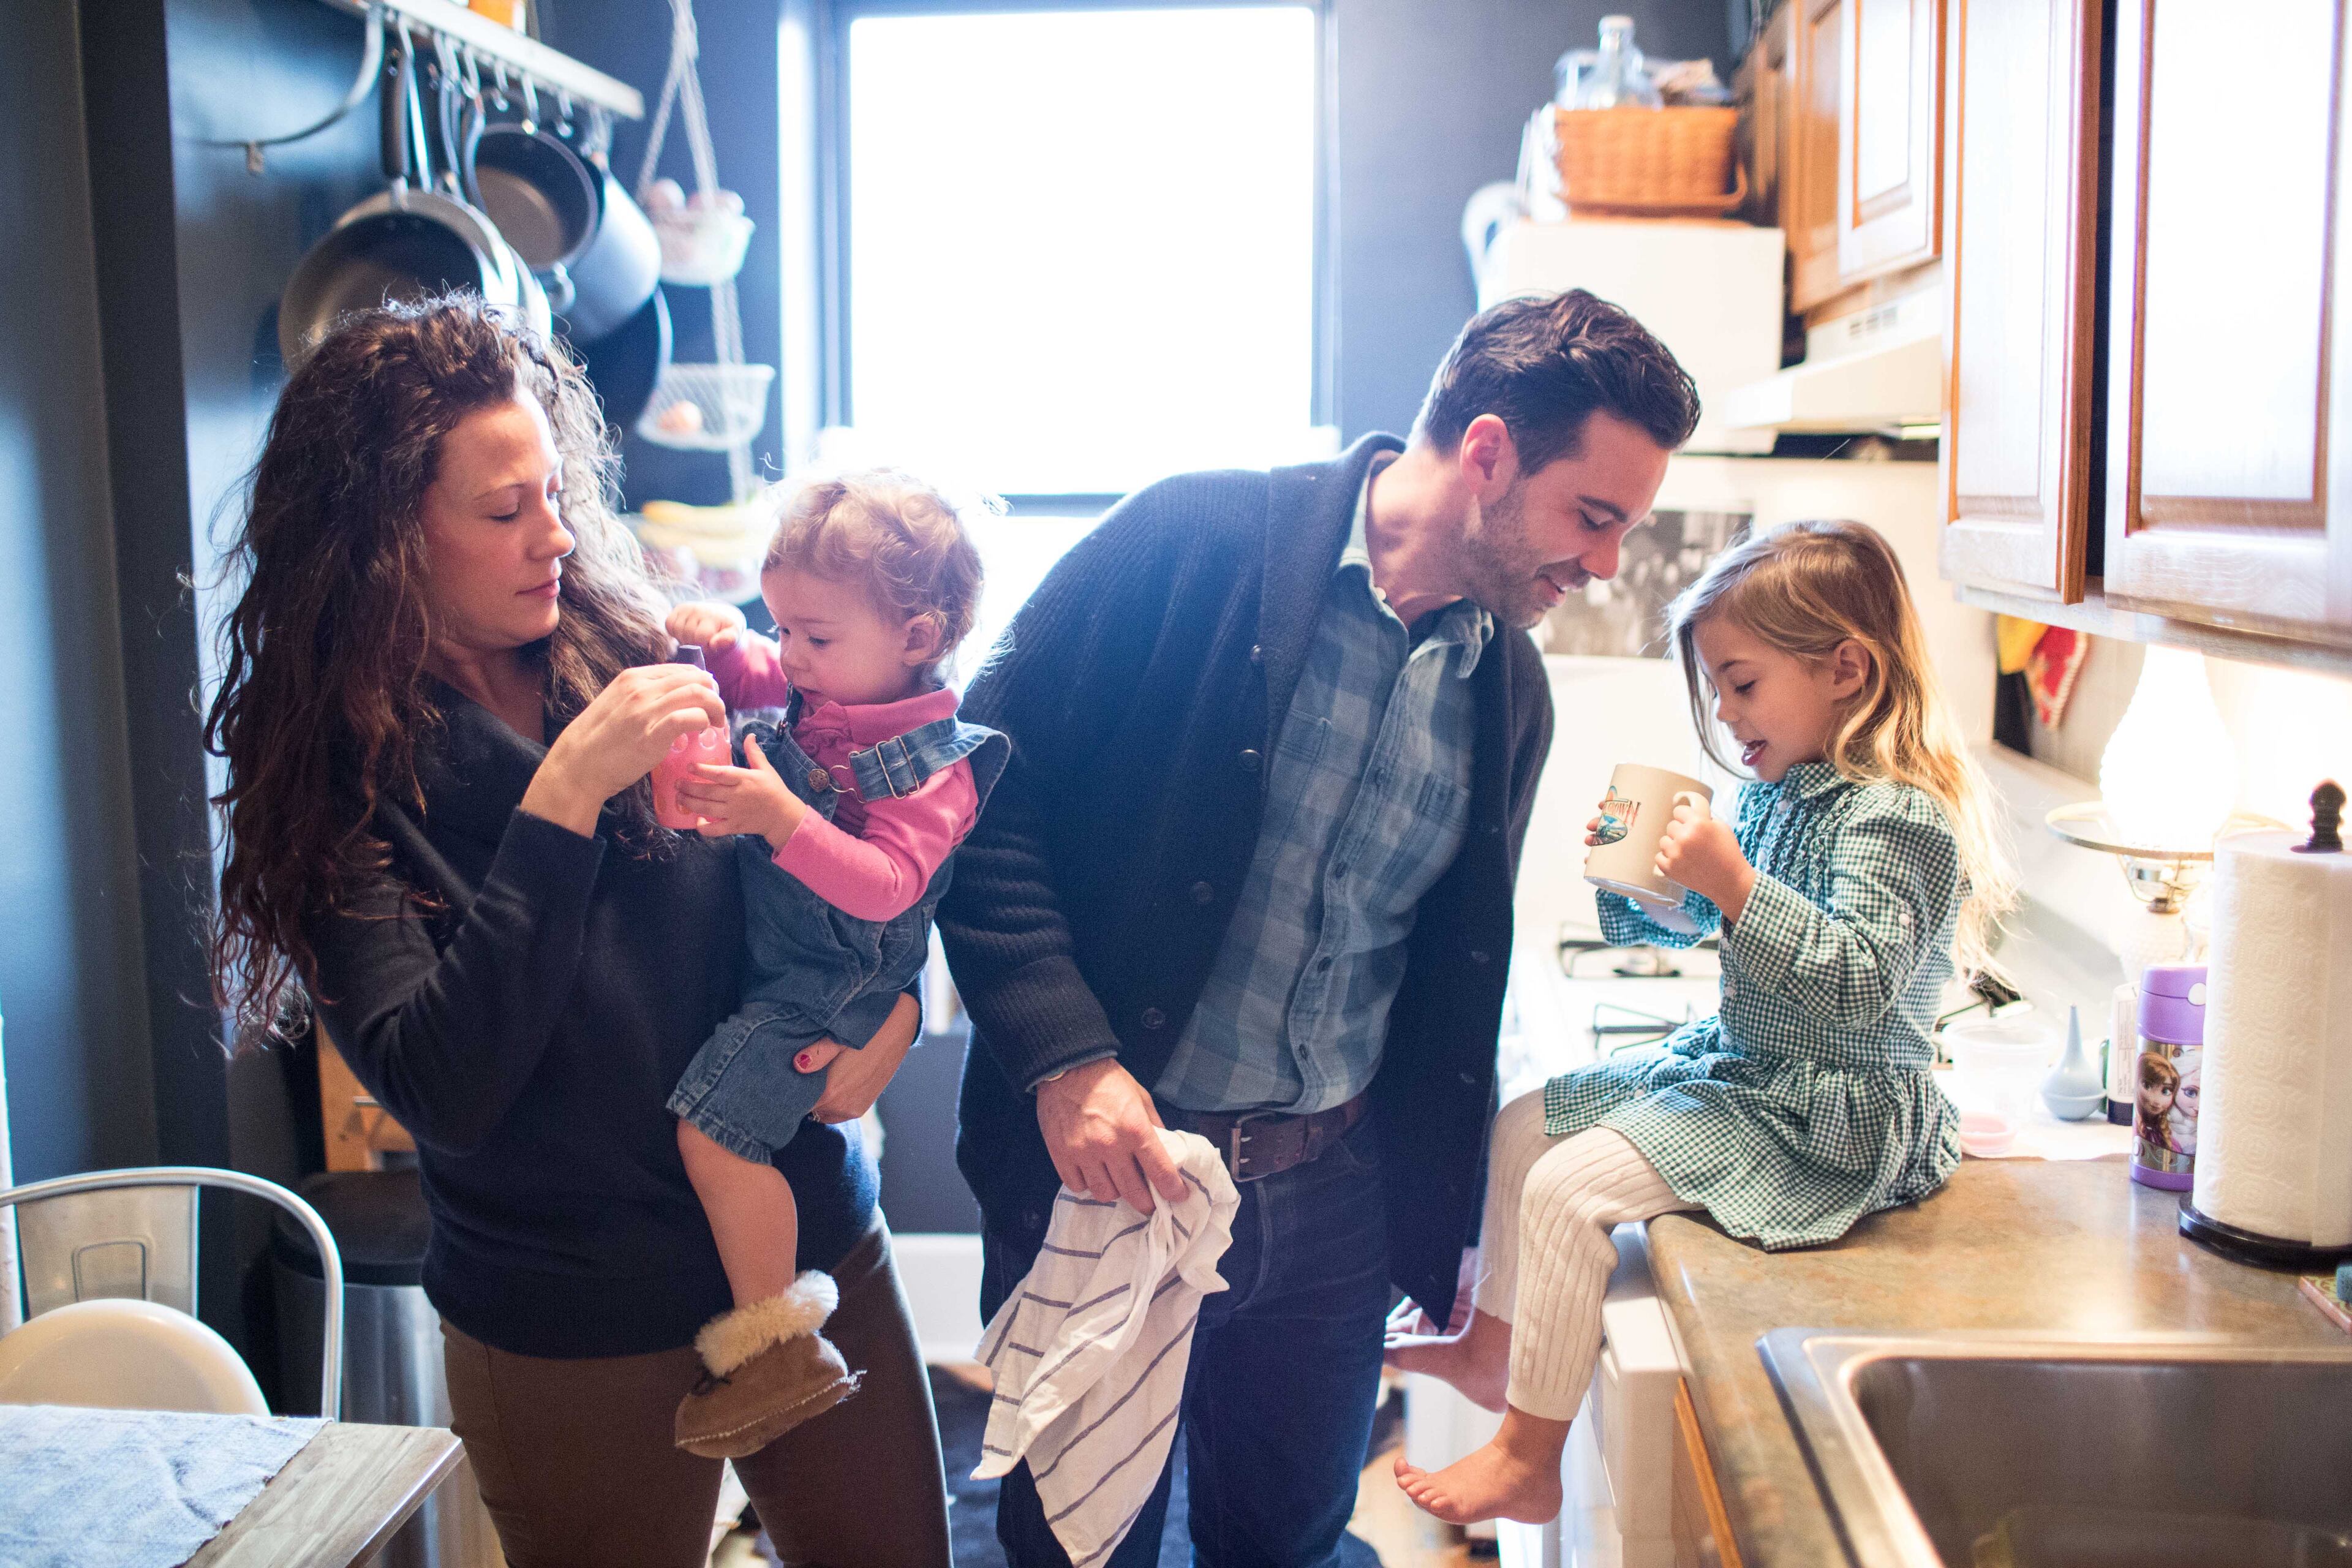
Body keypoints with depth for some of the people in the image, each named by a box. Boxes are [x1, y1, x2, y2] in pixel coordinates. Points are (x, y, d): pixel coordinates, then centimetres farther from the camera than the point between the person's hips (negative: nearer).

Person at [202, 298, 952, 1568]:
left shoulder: (637, 653, -4)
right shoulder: (338, 786, -12)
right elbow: (441, 1092, -24)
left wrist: (892, 1003, -12)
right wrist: (563, 794, -27)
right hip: (581, 1342, -3)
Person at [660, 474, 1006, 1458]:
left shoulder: (931, 768, -20)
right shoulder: (803, 690, 3)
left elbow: (884, 887, -30)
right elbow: (746, 674, 22)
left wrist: (781, 818, -39)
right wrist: (719, 639, -1)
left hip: (819, 983, -10)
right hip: (746, 940, 10)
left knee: (714, 1127, -21)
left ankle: (779, 1348, -7)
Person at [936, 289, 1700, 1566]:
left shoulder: (1511, 696, 5)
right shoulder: (1196, 542, -13)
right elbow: (983, 783, -13)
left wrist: (1445, 1248, 15)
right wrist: (1066, 1056, -22)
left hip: (1336, 1199, 4)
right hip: (1099, 1167, -4)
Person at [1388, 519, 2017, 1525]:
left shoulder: (1897, 816, -20)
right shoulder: (1773, 795, 7)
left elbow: (1861, 981, -31)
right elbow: (1678, 926, 19)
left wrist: (1734, 885, -34)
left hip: (1821, 1114, -10)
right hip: (1732, 1066, 10)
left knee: (1568, 1189, -20)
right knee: (1524, 1124, 12)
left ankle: (1528, 1462, -6)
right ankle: (1493, 1347, 27)